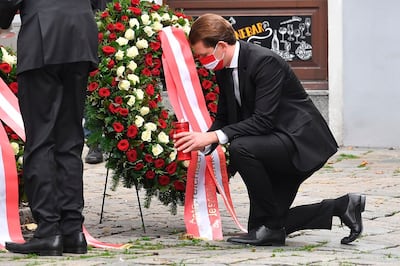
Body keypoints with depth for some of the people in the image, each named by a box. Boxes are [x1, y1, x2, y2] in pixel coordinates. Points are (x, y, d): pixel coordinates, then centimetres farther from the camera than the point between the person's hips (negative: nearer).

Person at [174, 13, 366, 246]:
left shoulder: (265, 61, -23)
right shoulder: (223, 70, 3)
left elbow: (263, 120, -29)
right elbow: (223, 119, 10)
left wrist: (213, 136, -32)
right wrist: (202, 142, -11)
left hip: (301, 142, -10)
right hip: (276, 144, 10)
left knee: (241, 148, -34)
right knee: (262, 226, 5)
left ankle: (271, 227, -19)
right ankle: (342, 206, 15)